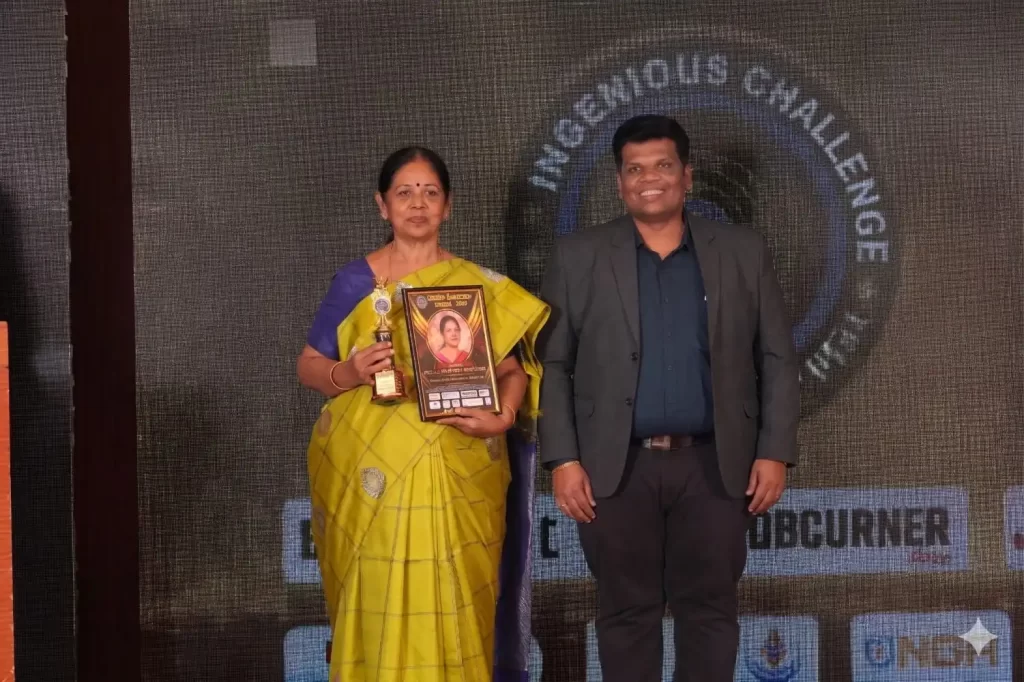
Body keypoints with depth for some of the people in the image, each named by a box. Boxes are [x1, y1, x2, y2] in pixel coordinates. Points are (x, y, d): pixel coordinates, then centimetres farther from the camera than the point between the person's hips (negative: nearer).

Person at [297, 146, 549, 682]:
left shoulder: (480, 286, 6)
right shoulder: (355, 281, 5)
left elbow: (512, 368, 4)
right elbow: (308, 366, 7)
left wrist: (503, 417, -15)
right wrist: (348, 373, -14)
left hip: (457, 475, 1)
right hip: (372, 474, 0)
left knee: (451, 606, -1)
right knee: (380, 603, -3)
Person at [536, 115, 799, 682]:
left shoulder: (744, 253, 7)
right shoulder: (577, 257, 5)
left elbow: (777, 361, 7)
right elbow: (551, 366, 3)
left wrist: (774, 452, -1)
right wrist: (562, 460, -5)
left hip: (714, 467, 0)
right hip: (617, 468, 0)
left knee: (710, 610, 4)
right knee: (626, 612, 4)